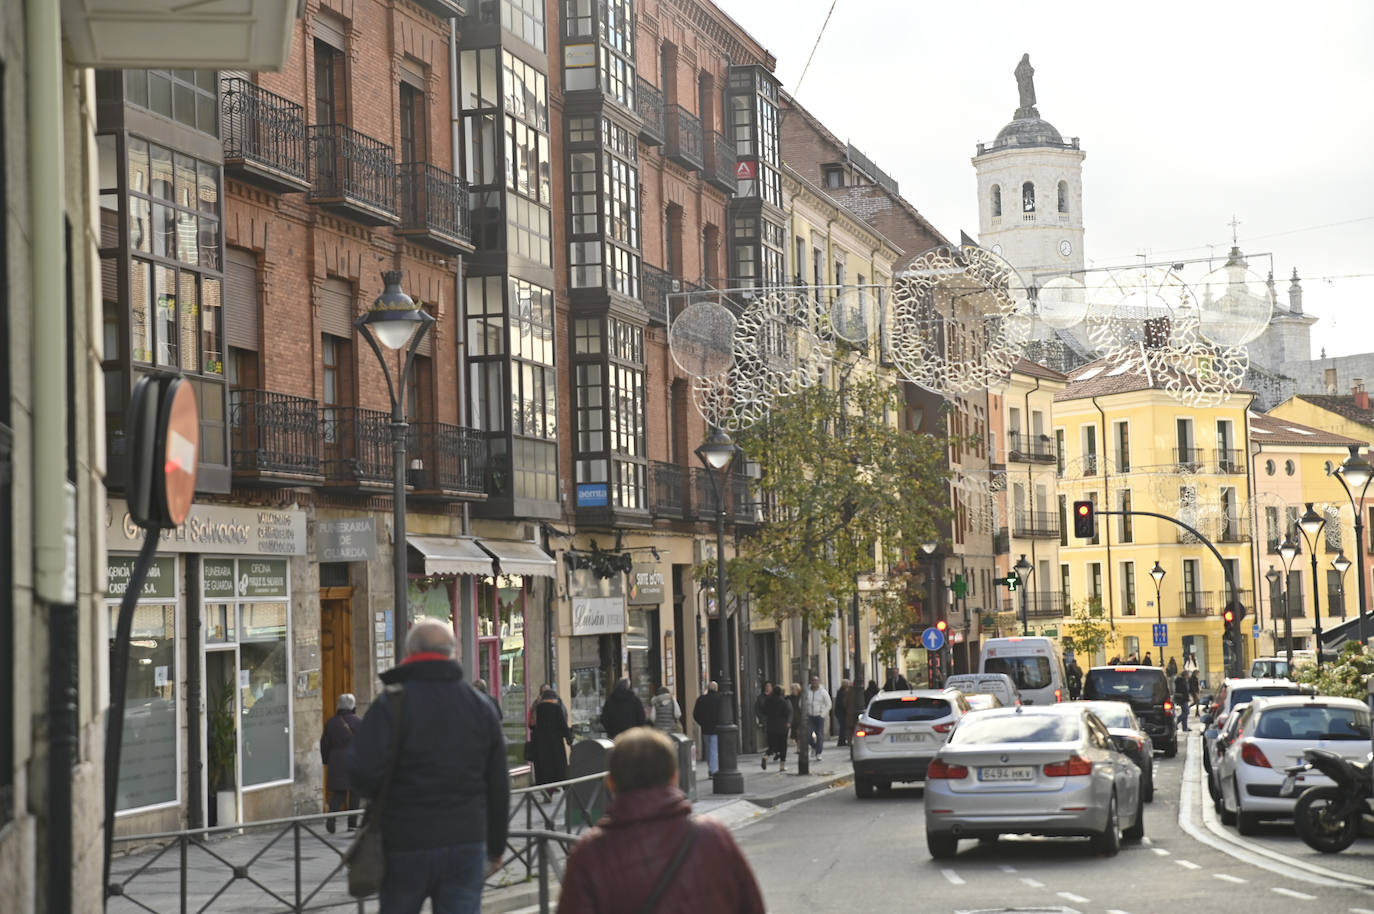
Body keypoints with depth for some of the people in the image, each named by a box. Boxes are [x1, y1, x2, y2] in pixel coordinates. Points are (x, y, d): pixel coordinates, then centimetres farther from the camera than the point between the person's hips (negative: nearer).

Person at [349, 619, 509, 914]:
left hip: (407, 845, -3)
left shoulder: (393, 704, -9)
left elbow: (363, 770, -20)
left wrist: (384, 801, 2)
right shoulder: (481, 706, 8)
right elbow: (499, 785, 12)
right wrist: (495, 847, 20)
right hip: (466, 843, 3)